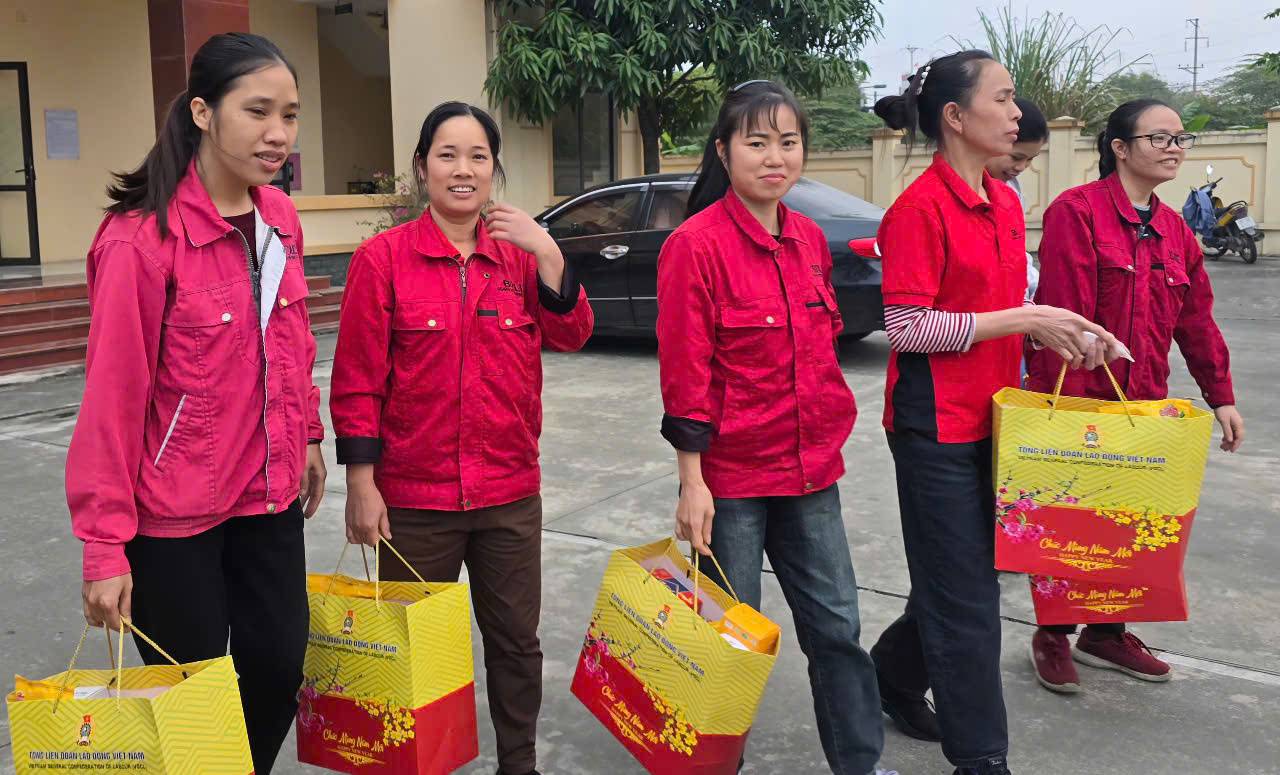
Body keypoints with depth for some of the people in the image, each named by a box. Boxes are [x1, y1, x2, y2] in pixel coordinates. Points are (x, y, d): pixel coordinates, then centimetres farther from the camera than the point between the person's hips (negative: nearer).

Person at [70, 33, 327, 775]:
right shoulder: (140, 238, -19)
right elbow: (113, 398, -18)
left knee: (281, 672, 12)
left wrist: (308, 436, 18)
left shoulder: (280, 218, 2)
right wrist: (107, 545, -16)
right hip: (175, 510, -6)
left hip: (269, 495, 6)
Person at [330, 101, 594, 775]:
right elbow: (356, 380, -7)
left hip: (510, 492, 3)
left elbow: (571, 335, -6)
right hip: (414, 497, -3)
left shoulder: (520, 253, 5)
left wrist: (547, 253, -19)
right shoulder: (384, 257, -7)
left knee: (516, 641, 15)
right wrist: (361, 485, -10)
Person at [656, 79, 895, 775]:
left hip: (811, 470, 6)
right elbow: (684, 376, -14)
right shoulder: (695, 246, -13)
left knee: (837, 625, 13)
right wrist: (692, 481, -15)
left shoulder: (809, 240, 7)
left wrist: (831, 430, 16)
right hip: (731, 476, -6)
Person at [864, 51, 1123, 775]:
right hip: (936, 425, -8)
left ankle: (895, 681, 41)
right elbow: (907, 328, -20)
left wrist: (1060, 329, -1)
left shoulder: (1006, 204, 10)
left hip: (990, 417, 8)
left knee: (969, 575, 19)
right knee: (966, 595, 2)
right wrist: (1023, 319, -20)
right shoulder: (920, 207, -16)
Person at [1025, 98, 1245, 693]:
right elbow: (1066, 314, -18)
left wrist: (1221, 397, 16)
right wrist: (1066, 403, -20)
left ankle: (1105, 634, 29)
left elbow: (1196, 320, 17)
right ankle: (1053, 637, 22)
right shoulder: (1078, 211, -12)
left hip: (1141, 406, 7)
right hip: (1075, 403, -7)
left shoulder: (1173, 231, 13)